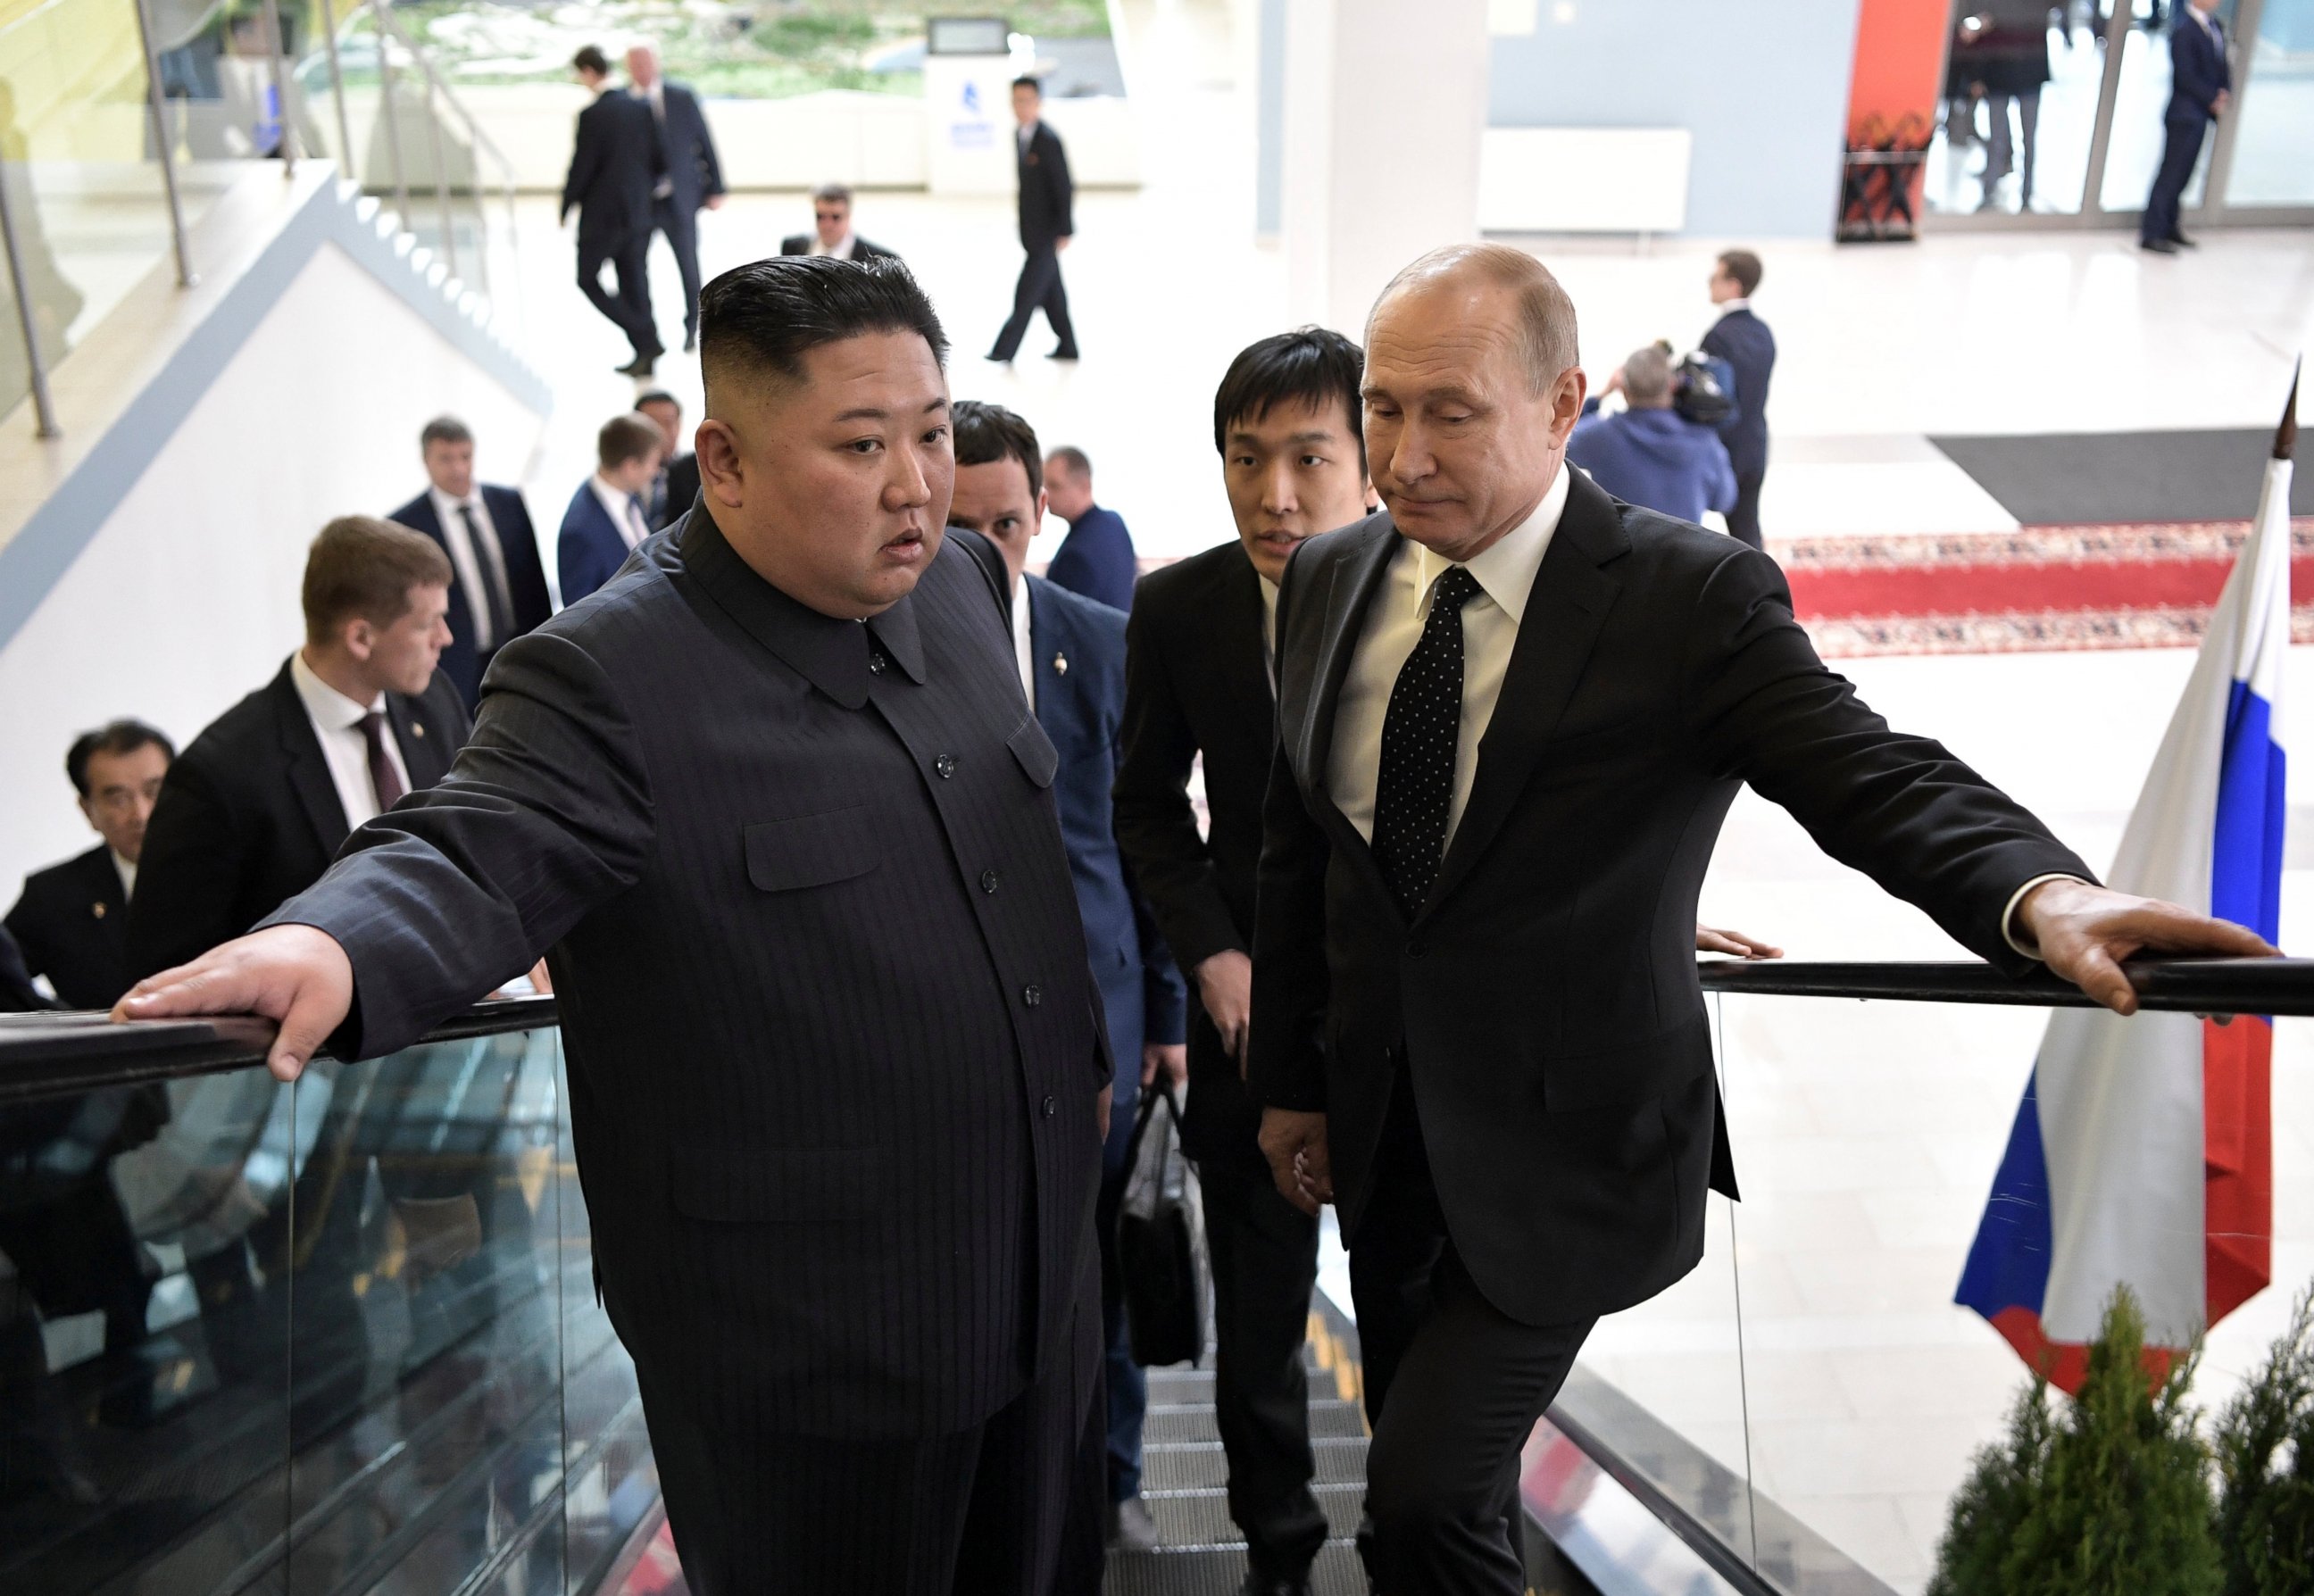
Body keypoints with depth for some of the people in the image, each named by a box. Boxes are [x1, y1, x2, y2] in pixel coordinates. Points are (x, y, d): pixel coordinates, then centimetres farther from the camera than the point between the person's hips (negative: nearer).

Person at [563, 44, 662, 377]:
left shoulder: (592, 115, -16)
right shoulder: (641, 108, 2)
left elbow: (581, 168, -14)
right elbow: (657, 159, 7)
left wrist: (565, 209, 0)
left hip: (601, 215, -6)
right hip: (639, 213, 6)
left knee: (588, 279, 8)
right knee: (635, 285, 12)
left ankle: (645, 339, -4)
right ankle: (645, 356, 14)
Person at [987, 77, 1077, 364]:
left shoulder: (1049, 140, -16)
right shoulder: (1020, 137, 9)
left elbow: (1064, 186, -16)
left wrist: (1065, 230, -17)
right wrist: (1024, 228, 17)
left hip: (1047, 230, -9)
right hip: (1031, 229, 9)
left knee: (1028, 290, -6)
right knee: (1050, 291, 13)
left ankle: (1006, 347, -3)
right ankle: (1067, 345, 21)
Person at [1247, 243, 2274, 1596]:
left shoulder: (1692, 597, -15)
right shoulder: (1330, 581, 0)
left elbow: (1879, 779, -24)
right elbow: (1299, 848, 7)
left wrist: (2044, 894, -45)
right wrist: (1290, 1077, 12)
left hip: (1560, 1142, -5)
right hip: (1380, 1126, 5)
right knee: (1423, 1471, 19)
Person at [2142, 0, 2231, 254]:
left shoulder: (2215, 26, 9)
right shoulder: (2184, 29, -16)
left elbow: (2221, 64, 14)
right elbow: (2186, 77, -18)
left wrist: (2225, 94, -3)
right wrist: (2214, 100, -12)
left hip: (2201, 114, 8)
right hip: (2186, 112, -8)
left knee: (2181, 173, 14)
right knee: (2172, 172, -3)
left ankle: (2167, 226, 24)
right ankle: (2151, 233, 3)